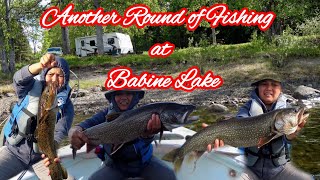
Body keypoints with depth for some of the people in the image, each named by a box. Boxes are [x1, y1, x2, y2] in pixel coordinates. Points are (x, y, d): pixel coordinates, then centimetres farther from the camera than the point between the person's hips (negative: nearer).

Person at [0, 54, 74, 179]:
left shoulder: (66, 105, -5)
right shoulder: (31, 88, -6)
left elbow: (59, 132, -20)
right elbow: (19, 78, -30)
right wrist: (40, 65, -51)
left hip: (41, 156, 0)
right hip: (14, 150, 0)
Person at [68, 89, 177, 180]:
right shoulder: (107, 114, -11)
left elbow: (145, 141, -38)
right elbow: (89, 123, -30)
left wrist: (149, 133, -64)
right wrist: (75, 130, -55)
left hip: (143, 163, -1)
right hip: (115, 166, 1)